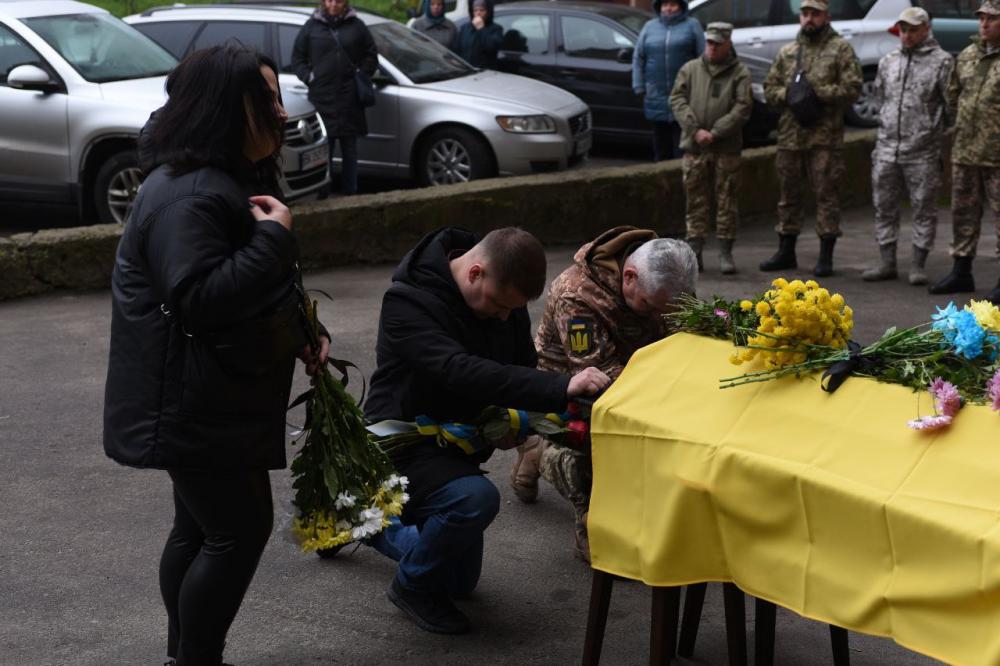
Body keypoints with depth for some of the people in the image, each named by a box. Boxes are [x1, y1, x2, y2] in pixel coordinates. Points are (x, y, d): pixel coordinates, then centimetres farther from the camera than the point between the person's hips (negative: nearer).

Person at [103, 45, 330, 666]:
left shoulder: (233, 181, 12)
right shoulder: (187, 195, -23)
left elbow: (259, 288, 22)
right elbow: (198, 300, -31)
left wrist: (304, 333, 7)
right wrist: (273, 237, -27)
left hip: (209, 400, 11)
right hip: (193, 405, -11)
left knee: (201, 527, 18)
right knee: (240, 529, -4)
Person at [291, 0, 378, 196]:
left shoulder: (356, 26, 8)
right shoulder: (311, 26, 5)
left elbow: (371, 54, 14)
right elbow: (297, 57, 10)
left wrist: (363, 75, 1)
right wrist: (308, 77, -3)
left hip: (349, 100, 1)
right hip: (321, 99, -1)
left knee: (350, 150, 9)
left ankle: (350, 193, 17)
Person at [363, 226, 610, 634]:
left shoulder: (505, 295, -5)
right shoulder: (408, 303, -28)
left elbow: (522, 366, 9)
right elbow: (462, 372, -43)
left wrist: (516, 419, -14)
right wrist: (561, 389, -52)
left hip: (455, 445, 8)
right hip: (404, 444, -8)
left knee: (461, 582, 16)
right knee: (477, 498, -36)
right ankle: (414, 586, -9)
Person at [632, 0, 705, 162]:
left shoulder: (692, 25, 4)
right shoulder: (650, 27, 12)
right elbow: (638, 58, 11)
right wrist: (639, 87, 3)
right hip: (657, 98, 3)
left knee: (682, 147, -5)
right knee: (660, 141, 9)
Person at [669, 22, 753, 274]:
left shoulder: (740, 73, 2)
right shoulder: (690, 69, 9)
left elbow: (742, 108, -6)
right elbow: (677, 100, 2)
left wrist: (715, 133, -13)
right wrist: (695, 129, -10)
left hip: (727, 148, -2)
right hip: (694, 147, 2)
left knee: (727, 201, 2)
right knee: (696, 200, 6)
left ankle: (725, 251, 8)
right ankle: (694, 250, 11)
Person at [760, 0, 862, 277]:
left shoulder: (840, 48, 0)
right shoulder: (787, 52, 14)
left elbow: (852, 88, -8)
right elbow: (769, 88, 15)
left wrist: (818, 92, -16)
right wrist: (787, 94, -5)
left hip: (824, 137, -5)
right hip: (790, 133, 5)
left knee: (826, 194, -2)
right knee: (789, 194, 11)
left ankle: (826, 256, 4)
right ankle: (786, 252, 22)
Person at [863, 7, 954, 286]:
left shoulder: (941, 61, -5)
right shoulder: (888, 61, 11)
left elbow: (951, 103, -5)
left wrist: (934, 128, 0)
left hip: (923, 151, -5)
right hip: (887, 148, 5)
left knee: (924, 209, 2)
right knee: (884, 207, 8)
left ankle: (918, 265, 9)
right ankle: (887, 263, 16)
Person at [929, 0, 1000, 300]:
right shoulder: (967, 56, 13)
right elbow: (953, 94, 24)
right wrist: (967, 116, 13)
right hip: (965, 149, 7)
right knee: (963, 212, 14)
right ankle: (961, 272, 25)